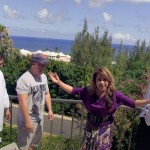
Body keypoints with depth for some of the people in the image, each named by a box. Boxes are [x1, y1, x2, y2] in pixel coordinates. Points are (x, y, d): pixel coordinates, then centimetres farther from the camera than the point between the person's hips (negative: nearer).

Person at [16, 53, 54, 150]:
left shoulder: (43, 77, 3)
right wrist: (27, 121, -24)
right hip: (28, 119, -7)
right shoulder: (24, 79, -21)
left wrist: (50, 110, 7)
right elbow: (22, 101, -24)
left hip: (39, 117, 7)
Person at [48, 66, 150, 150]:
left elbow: (132, 103, -14)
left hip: (105, 129, -2)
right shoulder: (88, 91, -12)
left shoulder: (114, 94, -17)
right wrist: (58, 82, -14)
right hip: (90, 127, 2)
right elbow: (73, 90, -7)